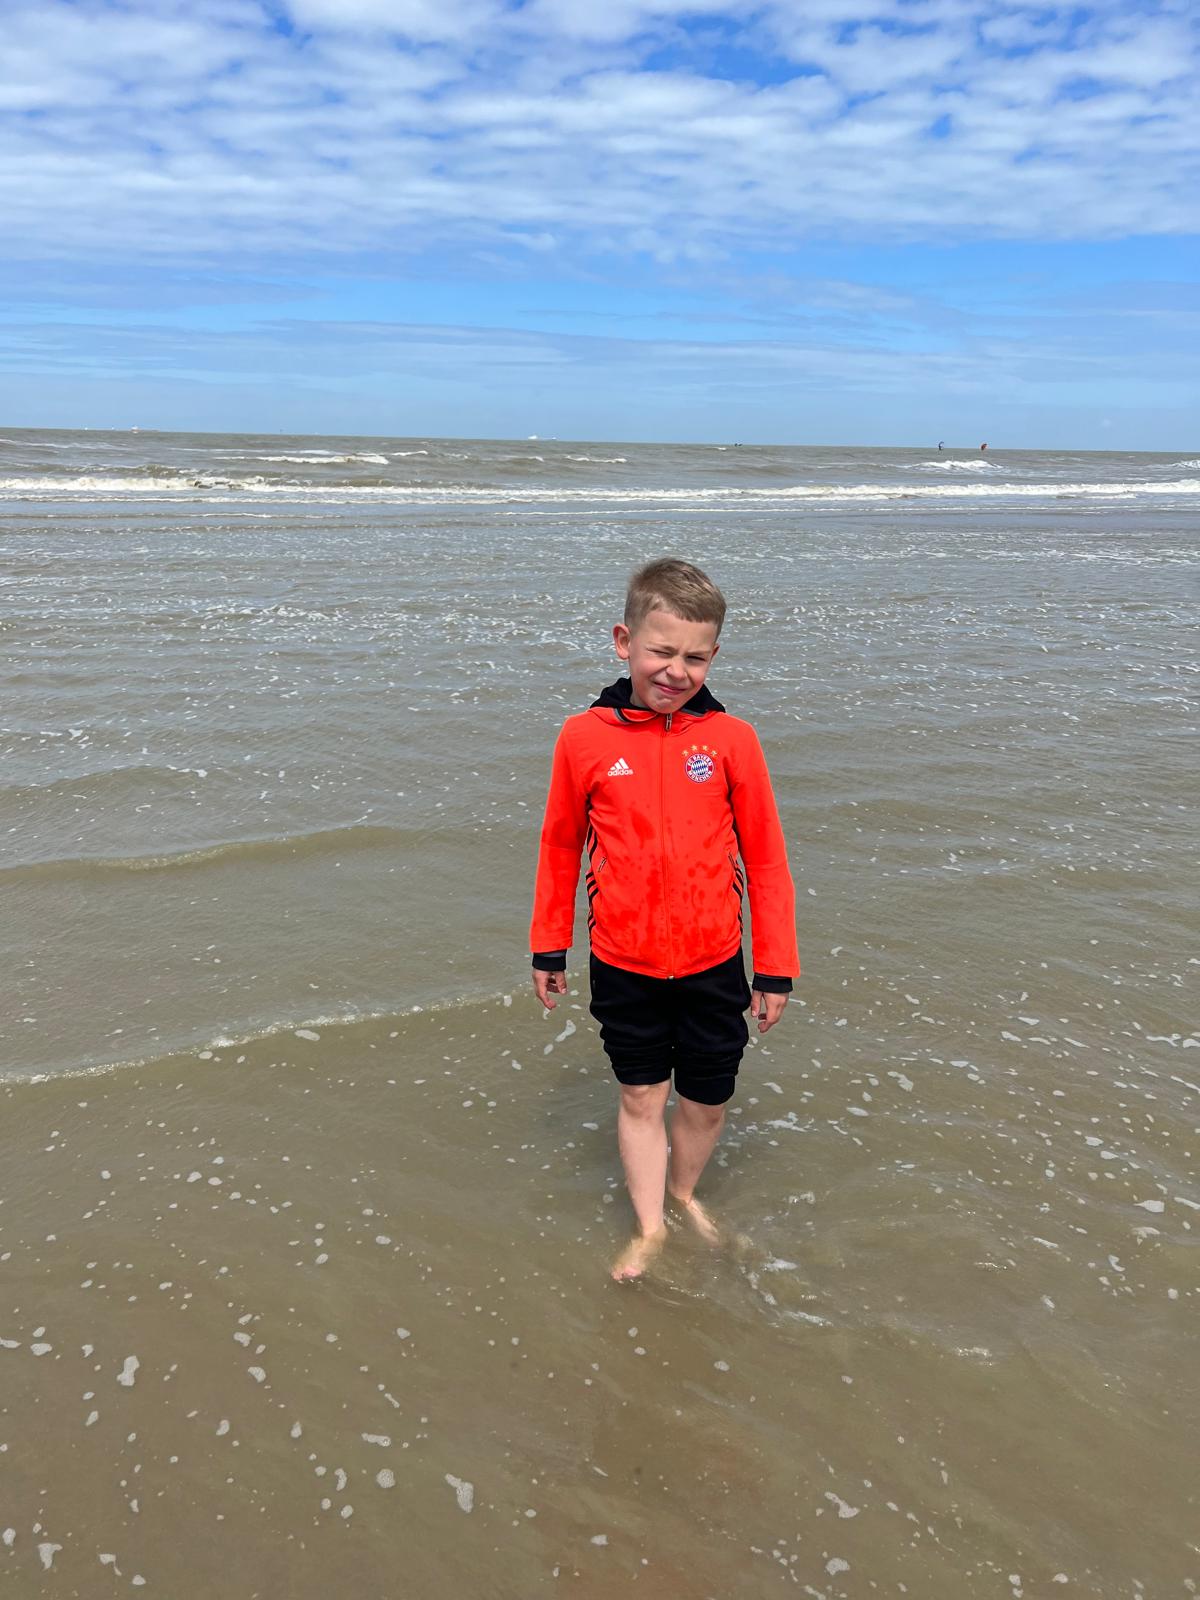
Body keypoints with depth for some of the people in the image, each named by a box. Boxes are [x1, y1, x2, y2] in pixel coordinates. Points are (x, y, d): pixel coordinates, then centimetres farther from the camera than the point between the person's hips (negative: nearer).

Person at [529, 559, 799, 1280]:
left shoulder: (731, 739, -9)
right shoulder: (585, 738, -7)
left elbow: (765, 860, -3)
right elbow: (560, 847, 5)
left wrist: (776, 969, 0)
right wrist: (549, 948, 11)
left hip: (712, 964, 1)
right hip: (622, 965, 0)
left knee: (707, 1100, 15)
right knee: (641, 1097, 12)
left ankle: (684, 1193, 43)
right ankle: (650, 1227, 31)